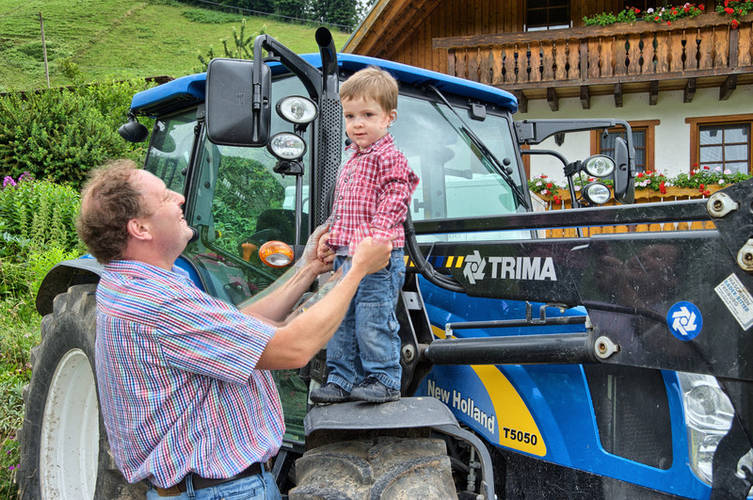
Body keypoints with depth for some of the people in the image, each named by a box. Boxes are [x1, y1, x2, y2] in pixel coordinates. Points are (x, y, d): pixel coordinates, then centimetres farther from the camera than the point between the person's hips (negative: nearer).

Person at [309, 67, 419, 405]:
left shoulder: (390, 158, -8)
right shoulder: (350, 163, 19)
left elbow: (394, 202, -17)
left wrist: (375, 238, -27)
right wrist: (330, 238, 16)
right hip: (346, 258, 9)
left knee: (372, 321, -5)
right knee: (340, 321, 13)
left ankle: (384, 380, 9)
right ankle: (342, 379, 24)